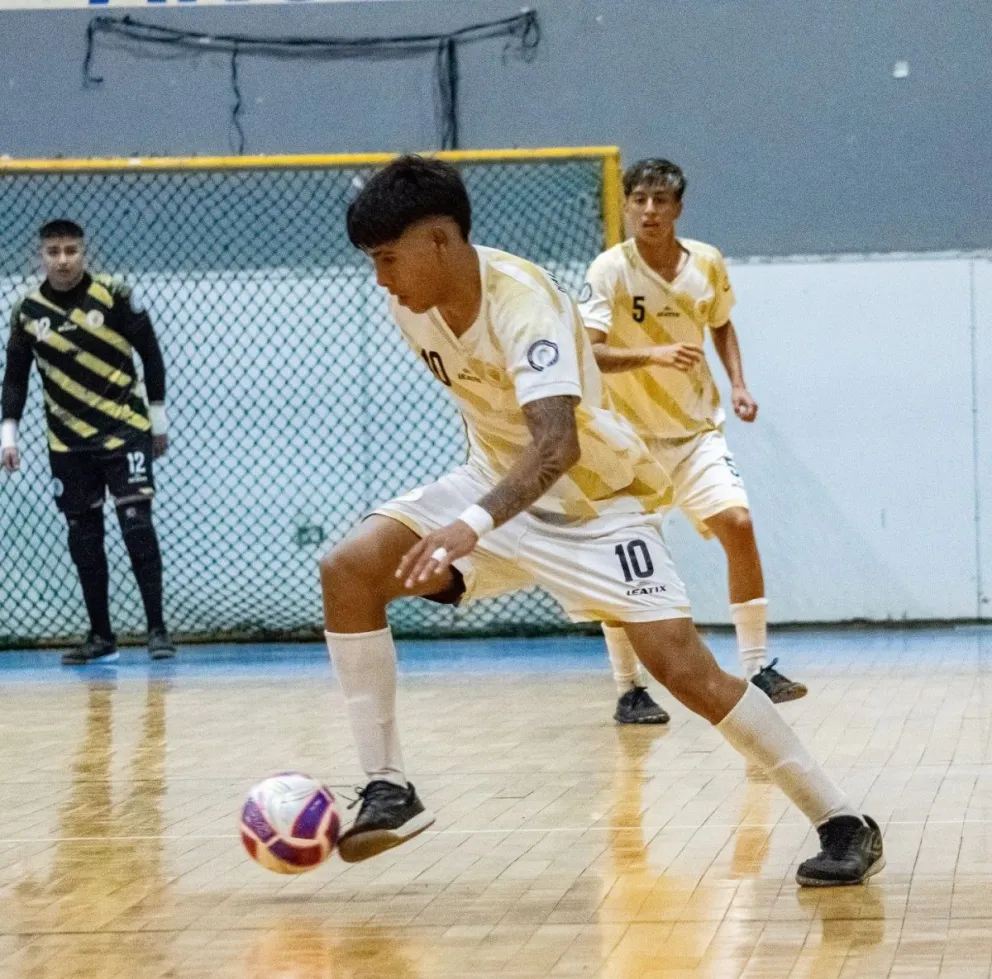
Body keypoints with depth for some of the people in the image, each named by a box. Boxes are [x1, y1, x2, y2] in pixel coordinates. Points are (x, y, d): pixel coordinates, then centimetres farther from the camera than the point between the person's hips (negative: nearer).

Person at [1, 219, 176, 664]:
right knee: (83, 538, 5)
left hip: (125, 431, -3)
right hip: (68, 444, 3)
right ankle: (100, 637, 13)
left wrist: (158, 417, 3)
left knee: (136, 523, -12)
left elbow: (150, 353, 1)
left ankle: (157, 628, -7)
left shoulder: (113, 297, -8)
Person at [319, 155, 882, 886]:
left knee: (684, 666, -18)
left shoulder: (523, 304, -29)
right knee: (349, 571, -13)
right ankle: (389, 790, -8)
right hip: (499, 484, 7)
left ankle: (843, 825, -7)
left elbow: (556, 444, -43)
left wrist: (472, 526, -58)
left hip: (593, 500, -7)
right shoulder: (412, 308, -7)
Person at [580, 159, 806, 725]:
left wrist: (738, 384, 3)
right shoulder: (610, 271, -17)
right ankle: (629, 690, 7)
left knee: (738, 523, -12)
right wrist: (653, 355, -42)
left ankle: (758, 669, -2)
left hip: (697, 429, 3)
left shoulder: (708, 264, -4)